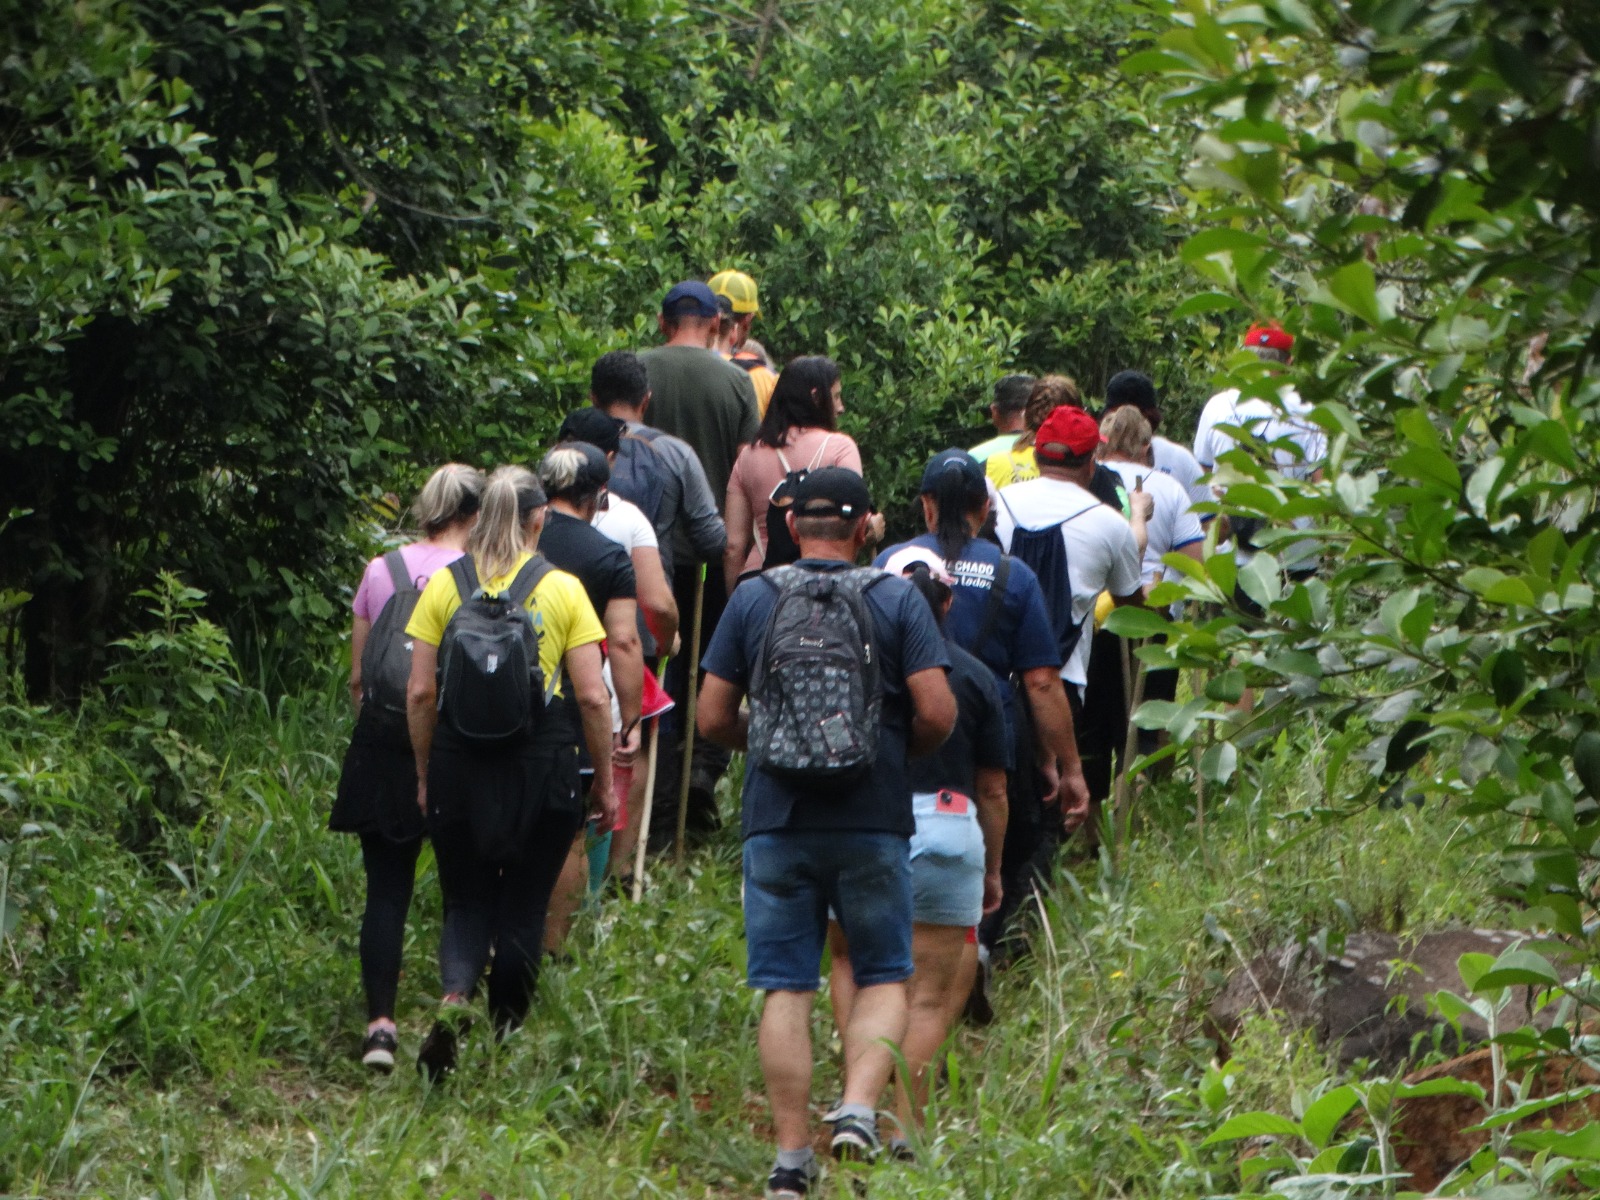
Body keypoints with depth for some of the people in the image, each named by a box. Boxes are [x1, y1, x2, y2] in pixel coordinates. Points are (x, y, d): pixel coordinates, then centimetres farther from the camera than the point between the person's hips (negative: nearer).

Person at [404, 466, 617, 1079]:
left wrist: (425, 775, 10)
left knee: (466, 901, 9)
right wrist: (604, 780, 6)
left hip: (461, 759, 1)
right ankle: (504, 1040, 16)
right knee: (524, 907, 11)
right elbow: (592, 697, -4)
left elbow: (420, 693, -1)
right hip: (542, 764, -1)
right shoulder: (563, 589, -2)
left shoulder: (444, 585, 1)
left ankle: (453, 1001, -18)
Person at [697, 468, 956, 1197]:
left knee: (785, 988, 6)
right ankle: (859, 1108, -11)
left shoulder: (752, 600, 2)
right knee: (882, 976, 11)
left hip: (777, 822, 1)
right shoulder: (897, 600, -1)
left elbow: (712, 719, 2)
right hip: (873, 824, -1)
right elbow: (937, 713, -7)